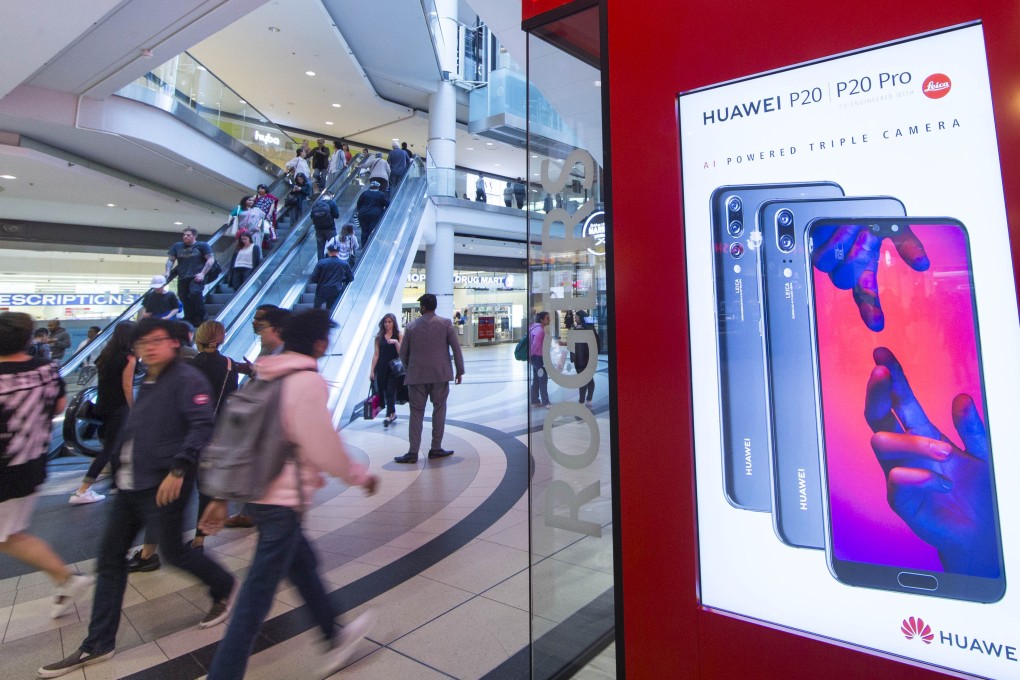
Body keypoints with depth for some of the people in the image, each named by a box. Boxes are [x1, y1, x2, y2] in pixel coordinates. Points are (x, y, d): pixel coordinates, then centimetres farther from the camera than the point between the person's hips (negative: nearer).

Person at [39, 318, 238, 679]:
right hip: (129, 486, 9)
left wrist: (179, 468, -30)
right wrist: (119, 464, 22)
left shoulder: (187, 379, -14)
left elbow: (203, 427, -24)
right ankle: (98, 644, 24)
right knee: (110, 558, 12)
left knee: (172, 551, 3)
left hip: (163, 486, -9)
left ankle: (224, 587, 29)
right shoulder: (148, 383, 14)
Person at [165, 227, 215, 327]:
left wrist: (202, 273, -10)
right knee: (184, 299, 3)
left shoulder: (202, 245, 4)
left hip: (197, 277, -5)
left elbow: (210, 260, -1)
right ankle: (189, 322, 13)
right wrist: (167, 271, -1)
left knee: (195, 293, -26)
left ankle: (201, 319, -14)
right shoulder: (177, 246, 15)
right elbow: (170, 260, 18)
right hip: (182, 278, 5)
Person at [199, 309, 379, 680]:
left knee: (303, 564, 24)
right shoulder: (307, 382, -18)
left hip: (259, 493, 10)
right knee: (256, 599, 2)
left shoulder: (266, 377, 7)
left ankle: (334, 640, 43)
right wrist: (361, 476, -1)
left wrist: (221, 496, 14)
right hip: (284, 500, -10)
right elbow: (324, 447, -17)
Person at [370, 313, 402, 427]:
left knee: (390, 391, -10)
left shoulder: (398, 336, 1)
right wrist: (372, 371, 3)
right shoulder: (379, 337, 6)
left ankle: (389, 416, -8)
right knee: (382, 391, 8)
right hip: (381, 368, 3)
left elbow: (401, 353, -5)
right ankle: (392, 413, 26)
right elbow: (376, 355, 6)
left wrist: (396, 342, -20)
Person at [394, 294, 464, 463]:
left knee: (416, 412, 4)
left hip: (416, 375, 1)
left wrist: (408, 370, 22)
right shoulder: (445, 323, -1)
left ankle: (413, 452, 3)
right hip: (440, 374, -1)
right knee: (439, 410, 9)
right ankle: (436, 448, 12)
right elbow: (456, 348, -4)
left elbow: (403, 352, 6)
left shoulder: (411, 326, 3)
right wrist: (460, 370, 4)